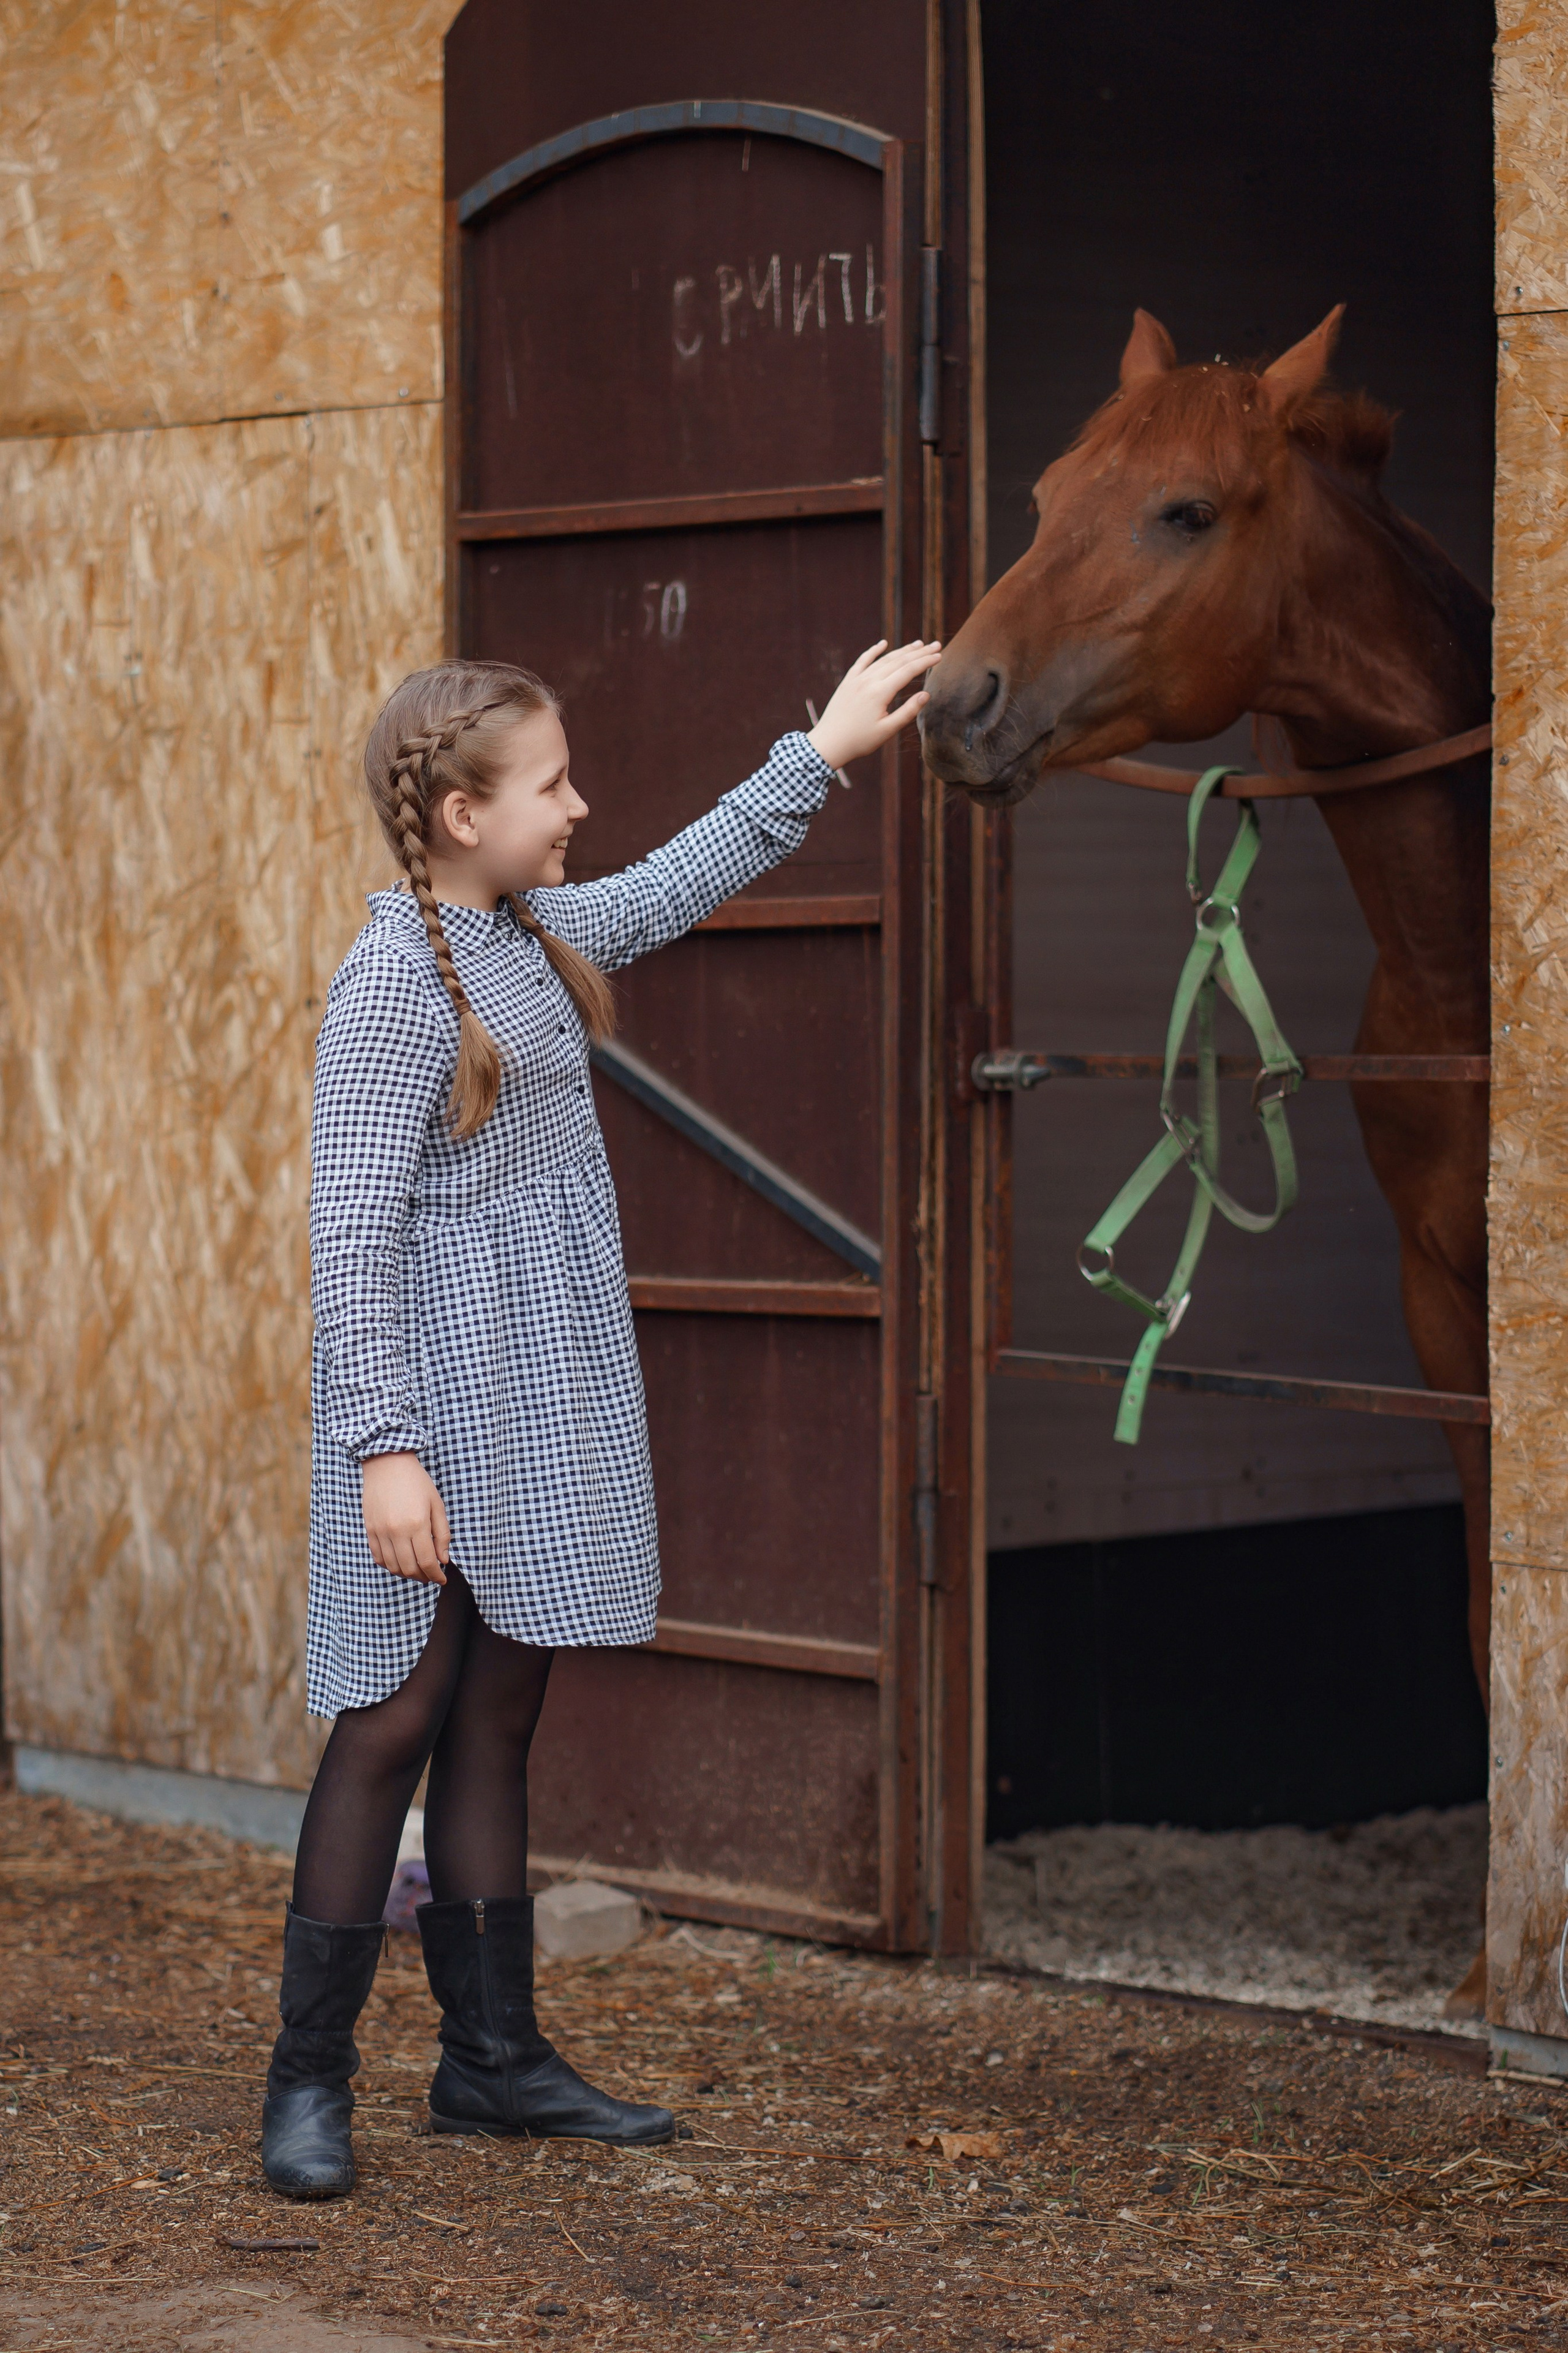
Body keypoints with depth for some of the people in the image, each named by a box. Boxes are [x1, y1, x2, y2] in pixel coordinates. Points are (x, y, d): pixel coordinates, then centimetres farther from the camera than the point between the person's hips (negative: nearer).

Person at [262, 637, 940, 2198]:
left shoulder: (539, 935, 10)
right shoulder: (392, 984, -16)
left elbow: (676, 886, 30)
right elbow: (355, 1235, -19)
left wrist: (819, 756, 31)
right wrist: (385, 1450, -24)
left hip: (545, 1397, 9)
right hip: (444, 1393, -9)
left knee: (499, 1720, 12)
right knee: (394, 1718, -5)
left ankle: (493, 2057, 18)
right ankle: (309, 2079, 3)